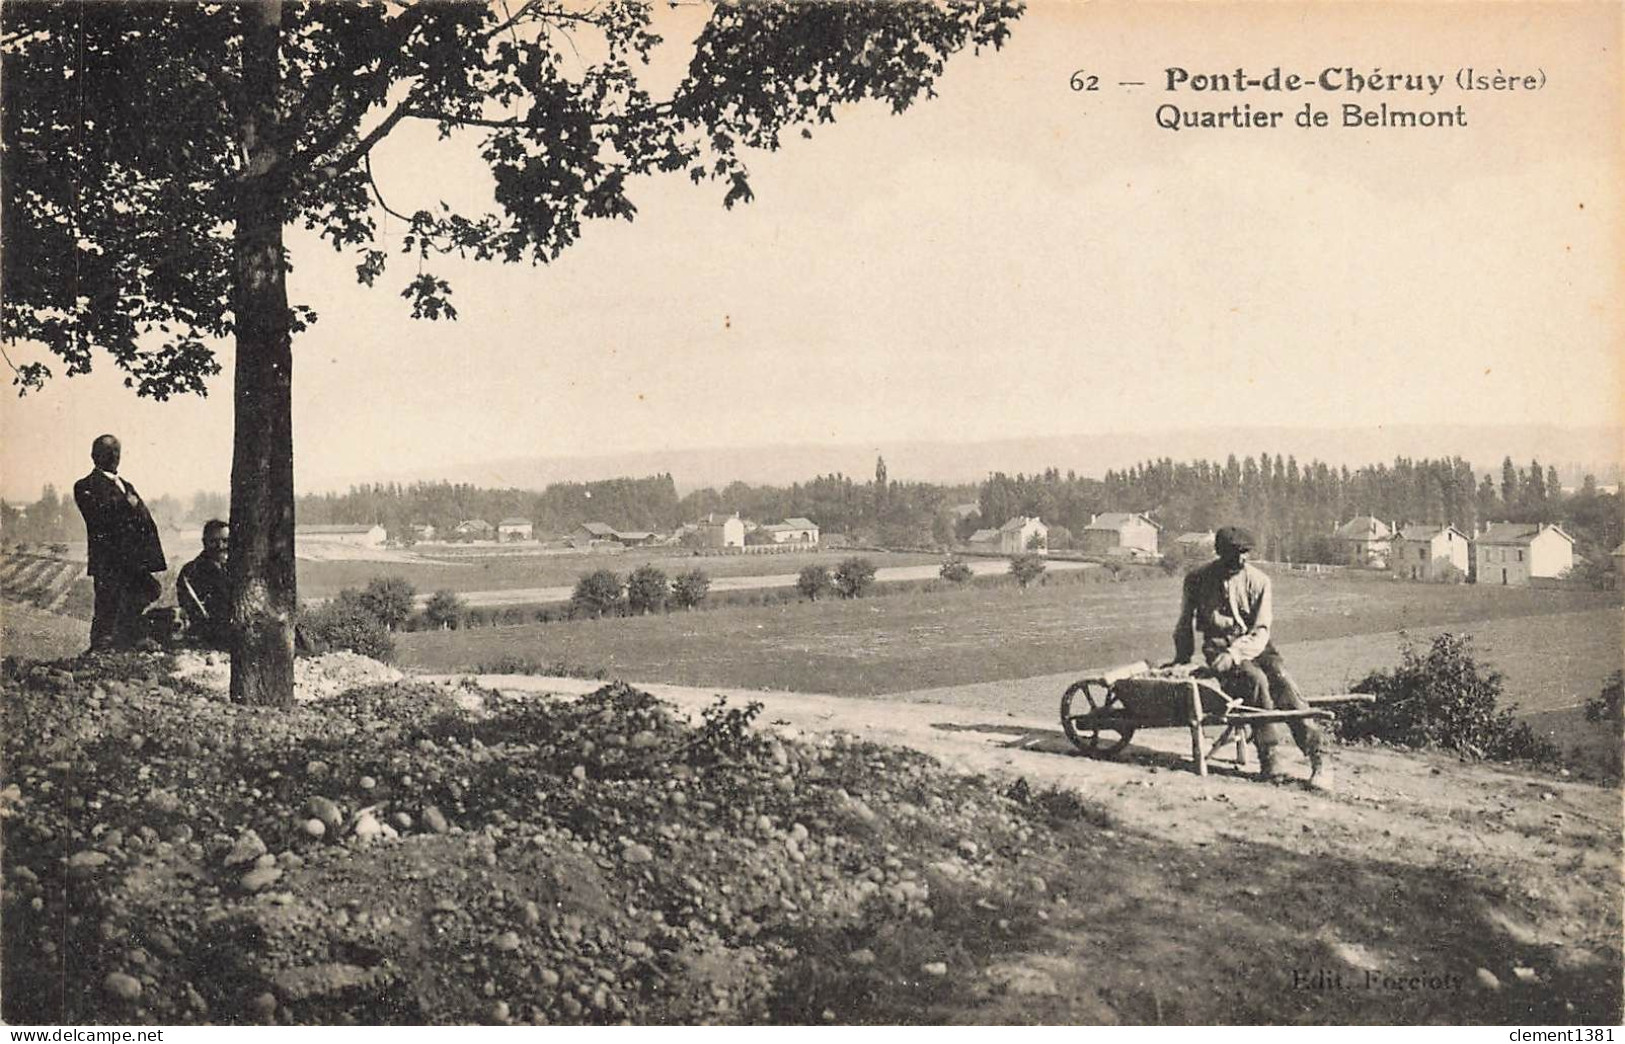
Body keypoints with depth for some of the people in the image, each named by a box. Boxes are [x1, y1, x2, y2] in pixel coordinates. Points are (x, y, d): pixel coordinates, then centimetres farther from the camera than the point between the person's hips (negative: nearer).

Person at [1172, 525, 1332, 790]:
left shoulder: (1258, 581, -4)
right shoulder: (1197, 579, -2)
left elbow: (1261, 633, -9)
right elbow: (1185, 624, 13)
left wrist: (1235, 653, -24)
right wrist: (1183, 659, 17)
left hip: (1254, 645, 1)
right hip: (1218, 646, -1)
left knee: (1281, 679, -28)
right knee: (1255, 679, -31)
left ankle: (1319, 758, -29)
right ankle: (1268, 759, -27)